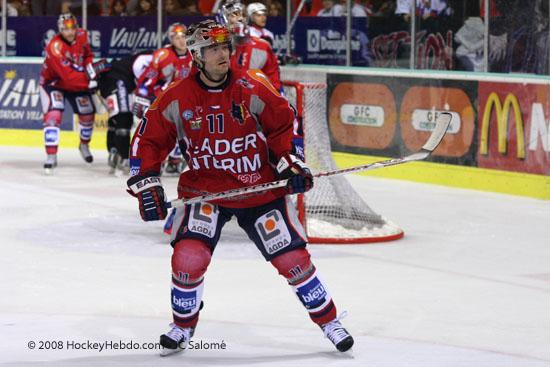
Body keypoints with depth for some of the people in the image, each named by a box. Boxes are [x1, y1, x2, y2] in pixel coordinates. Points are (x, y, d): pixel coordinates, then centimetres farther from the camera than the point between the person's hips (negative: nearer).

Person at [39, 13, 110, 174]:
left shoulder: (81, 35, -14)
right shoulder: (55, 47, -36)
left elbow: (87, 55, 6)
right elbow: (69, 77, -40)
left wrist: (90, 67, -15)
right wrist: (90, 81, -45)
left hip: (77, 82, 6)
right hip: (53, 82, -6)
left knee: (87, 114, 13)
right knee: (53, 115, -24)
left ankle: (84, 145, 40)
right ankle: (51, 156, -21)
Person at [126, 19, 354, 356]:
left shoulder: (253, 89, -12)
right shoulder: (176, 99, -10)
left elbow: (285, 124, 0)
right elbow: (149, 140, 0)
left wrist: (291, 163, -10)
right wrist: (147, 186, -8)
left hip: (261, 188, 0)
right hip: (204, 190, 0)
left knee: (293, 258, -2)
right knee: (189, 256, -18)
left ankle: (329, 321, 19)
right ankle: (183, 327, 9)